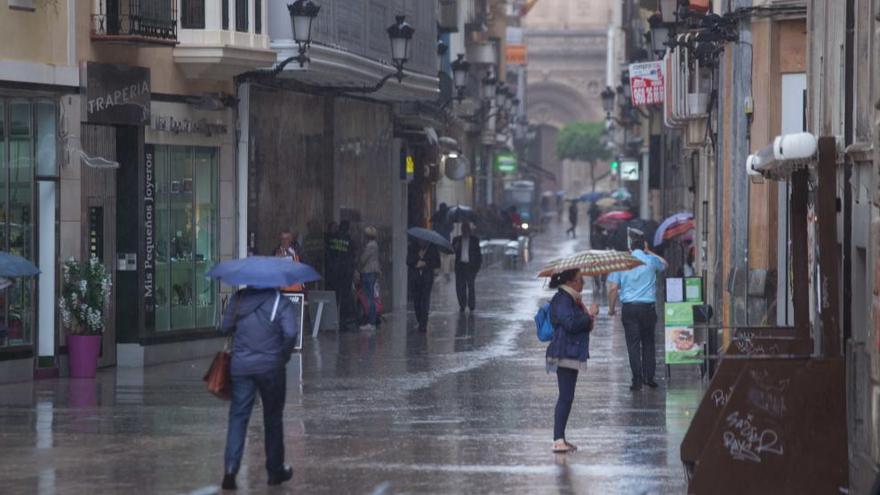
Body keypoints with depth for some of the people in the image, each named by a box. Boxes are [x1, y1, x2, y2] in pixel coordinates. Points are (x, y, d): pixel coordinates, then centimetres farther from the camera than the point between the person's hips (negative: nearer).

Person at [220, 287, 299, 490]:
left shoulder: (238, 298, 3)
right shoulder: (281, 302, -6)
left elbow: (225, 328, 4)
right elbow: (290, 332, -17)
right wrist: (284, 356, -1)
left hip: (241, 366, 2)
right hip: (270, 367, -2)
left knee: (238, 417, 2)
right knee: (273, 418, 12)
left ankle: (230, 468, -15)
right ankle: (275, 470, 20)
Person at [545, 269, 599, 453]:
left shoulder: (572, 300, 20)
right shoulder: (562, 300, -14)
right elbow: (570, 324, -25)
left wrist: (589, 320, 11)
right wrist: (589, 315, -14)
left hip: (573, 354, 11)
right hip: (564, 354, -11)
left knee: (566, 398, 13)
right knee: (566, 397, -14)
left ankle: (560, 439, 18)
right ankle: (558, 440, -17)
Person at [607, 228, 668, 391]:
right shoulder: (651, 261, 0)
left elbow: (613, 288, -5)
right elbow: (664, 264, 25)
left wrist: (611, 308, 6)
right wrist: (648, 251, 26)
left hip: (629, 308, -1)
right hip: (648, 306, 1)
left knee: (633, 344, 1)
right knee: (648, 343, 13)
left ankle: (637, 380, -3)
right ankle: (649, 377, 11)